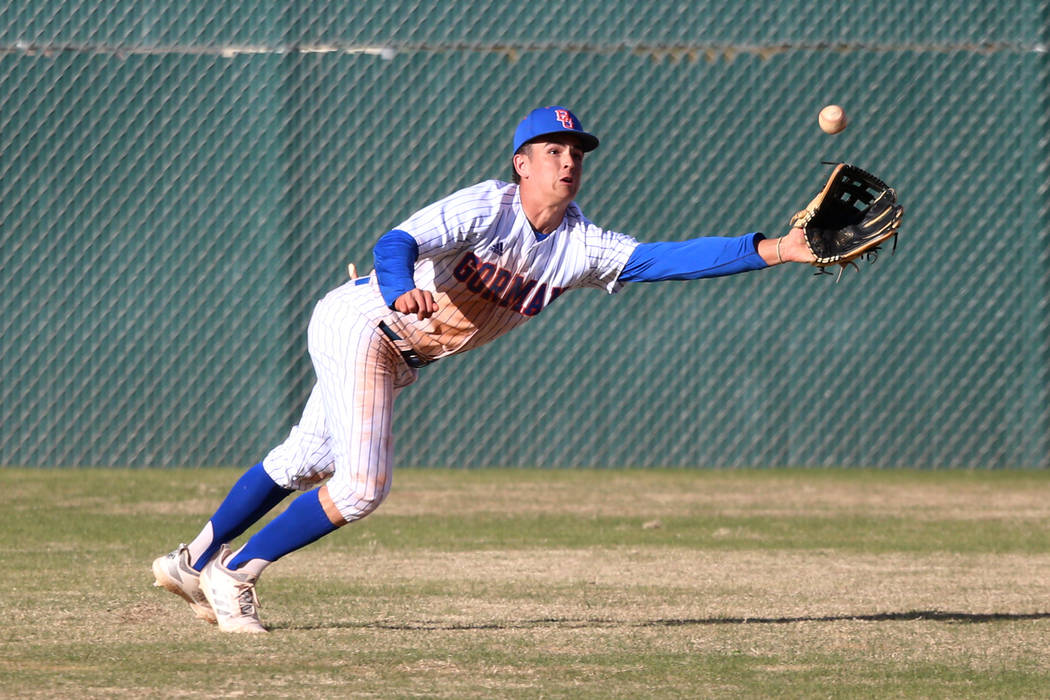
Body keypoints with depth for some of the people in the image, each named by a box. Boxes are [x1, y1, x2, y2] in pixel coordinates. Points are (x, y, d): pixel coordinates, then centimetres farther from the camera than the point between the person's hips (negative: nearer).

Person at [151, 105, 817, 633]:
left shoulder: (583, 246, -6)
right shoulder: (484, 209, -24)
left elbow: (666, 258, -12)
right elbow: (397, 243, -37)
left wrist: (771, 249, -23)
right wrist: (403, 293, -60)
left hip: (398, 359, 8)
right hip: (358, 322, -8)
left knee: (305, 463, 16)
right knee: (361, 486, -15)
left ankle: (194, 563, 29)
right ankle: (232, 574, -1)